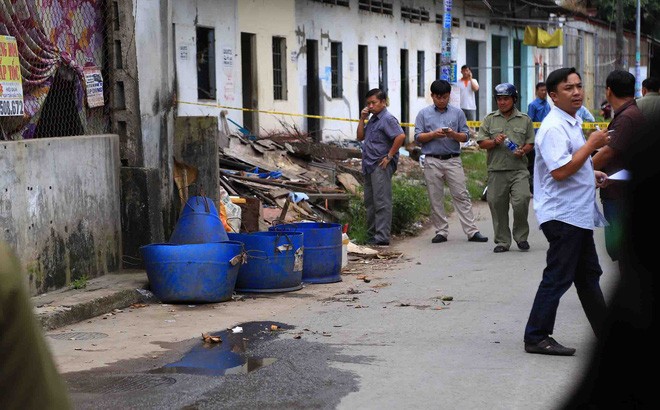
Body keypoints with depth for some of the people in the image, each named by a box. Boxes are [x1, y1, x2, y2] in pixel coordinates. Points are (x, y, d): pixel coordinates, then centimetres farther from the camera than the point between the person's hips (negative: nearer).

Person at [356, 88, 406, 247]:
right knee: (369, 202, 13)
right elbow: (360, 137, 19)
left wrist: (389, 156, -19)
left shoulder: (388, 119, -11)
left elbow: (400, 136, -23)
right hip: (369, 165, 10)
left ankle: (382, 237, -12)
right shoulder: (372, 119, 17)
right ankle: (371, 236, 21)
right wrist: (362, 119, 7)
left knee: (381, 202, -10)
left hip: (381, 166, -10)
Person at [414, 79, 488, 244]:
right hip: (432, 161, 0)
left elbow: (465, 136, 7)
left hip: (453, 160, 0)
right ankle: (441, 232, 11)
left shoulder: (458, 113, 9)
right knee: (436, 199, 3)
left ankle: (472, 231, -5)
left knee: (461, 196, -3)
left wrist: (453, 134, -14)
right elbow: (418, 137, 3)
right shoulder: (424, 113, 7)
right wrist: (434, 134, -13)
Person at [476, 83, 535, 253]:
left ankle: (521, 236, 3)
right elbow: (481, 143, 7)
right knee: (497, 206, 3)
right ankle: (502, 241, 16)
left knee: (521, 201, -17)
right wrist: (494, 141, -11)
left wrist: (523, 151, -9)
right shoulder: (490, 119, 10)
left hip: (518, 170, -1)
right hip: (496, 171, 1)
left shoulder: (524, 120, 10)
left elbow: (530, 143, 11)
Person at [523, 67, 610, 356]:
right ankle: (536, 338, 1)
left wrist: (591, 175, 13)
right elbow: (560, 171, -28)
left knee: (589, 275, 17)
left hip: (579, 214, 10)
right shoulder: (553, 128, -18)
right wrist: (592, 144, -21)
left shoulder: (571, 124, 15)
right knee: (558, 277, -6)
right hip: (562, 215, -10)